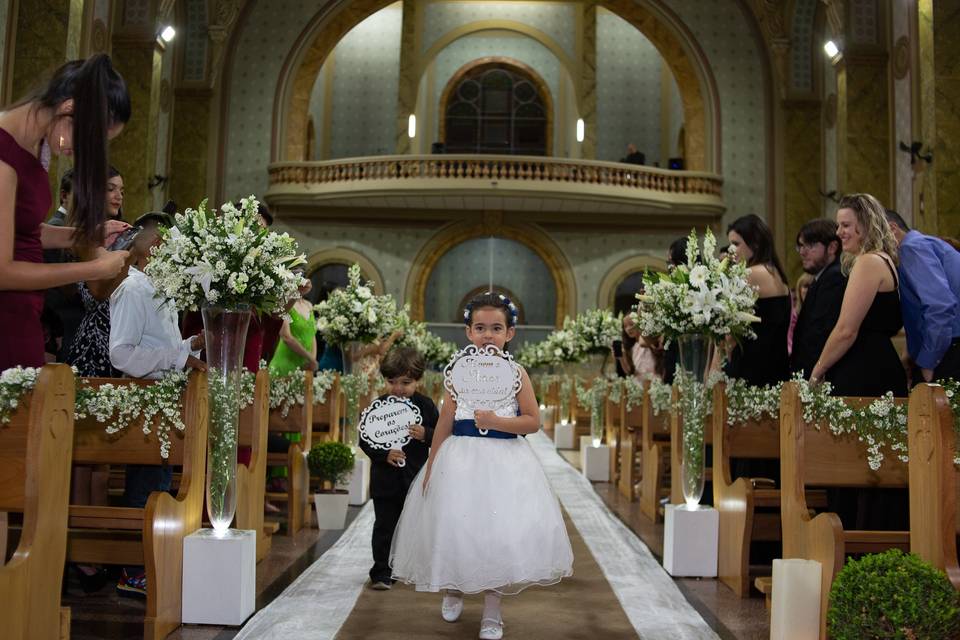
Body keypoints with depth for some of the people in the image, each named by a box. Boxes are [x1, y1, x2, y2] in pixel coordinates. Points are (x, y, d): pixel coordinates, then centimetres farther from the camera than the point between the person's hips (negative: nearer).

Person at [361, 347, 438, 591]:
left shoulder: (426, 406, -1)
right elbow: (365, 440, -3)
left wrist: (426, 435, -20)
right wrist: (384, 455, -17)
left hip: (417, 477, 1)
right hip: (386, 479, -1)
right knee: (385, 527, 6)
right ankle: (382, 573, 15)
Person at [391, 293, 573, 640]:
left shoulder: (515, 373, -2)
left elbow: (533, 421, -4)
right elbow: (445, 424, 6)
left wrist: (496, 422, -18)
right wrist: (430, 467, 6)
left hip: (504, 462, -1)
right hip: (460, 461, 2)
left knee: (498, 532, -1)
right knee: (453, 528, 7)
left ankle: (491, 610, 17)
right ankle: (453, 591, 37)